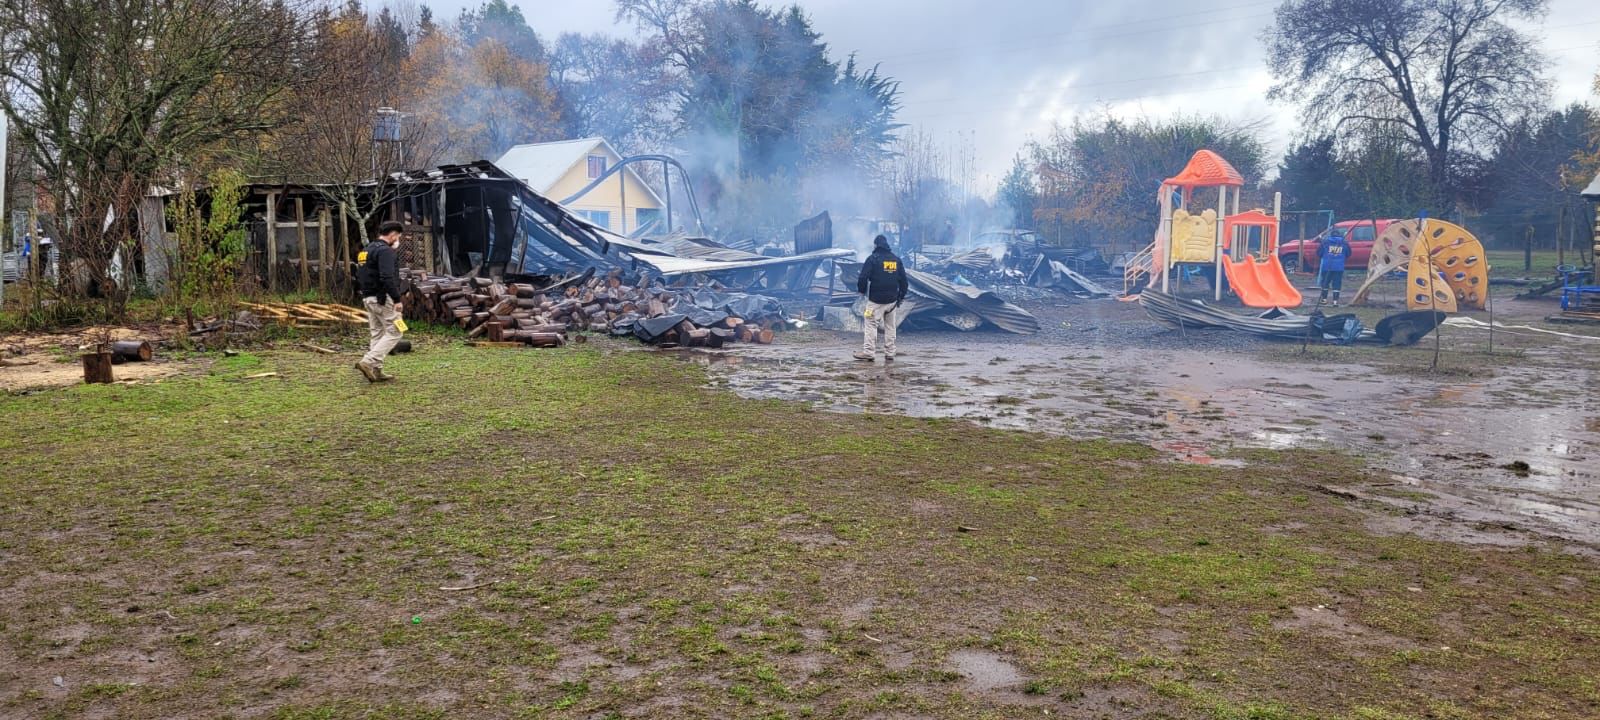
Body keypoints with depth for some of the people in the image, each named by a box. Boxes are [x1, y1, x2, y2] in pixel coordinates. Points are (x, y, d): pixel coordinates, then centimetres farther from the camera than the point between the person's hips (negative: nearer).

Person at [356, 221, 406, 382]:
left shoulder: (368, 250, 17)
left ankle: (375, 370, 12)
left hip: (368, 298, 10)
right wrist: (397, 299, -22)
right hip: (383, 298, -10)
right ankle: (368, 362, -15)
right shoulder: (386, 251, -15)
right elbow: (387, 278, -25)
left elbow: (359, 275, 21)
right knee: (393, 333, -5)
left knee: (377, 334, 13)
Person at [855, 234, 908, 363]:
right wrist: (901, 296, 21)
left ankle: (869, 352, -8)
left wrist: (861, 290, 6)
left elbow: (863, 277, -12)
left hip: (876, 299, -5)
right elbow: (903, 280, 12)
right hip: (892, 300, 5)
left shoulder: (872, 258, -7)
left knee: (871, 324, -2)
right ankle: (889, 355, 11)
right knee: (890, 326, 10)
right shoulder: (896, 260, 9)